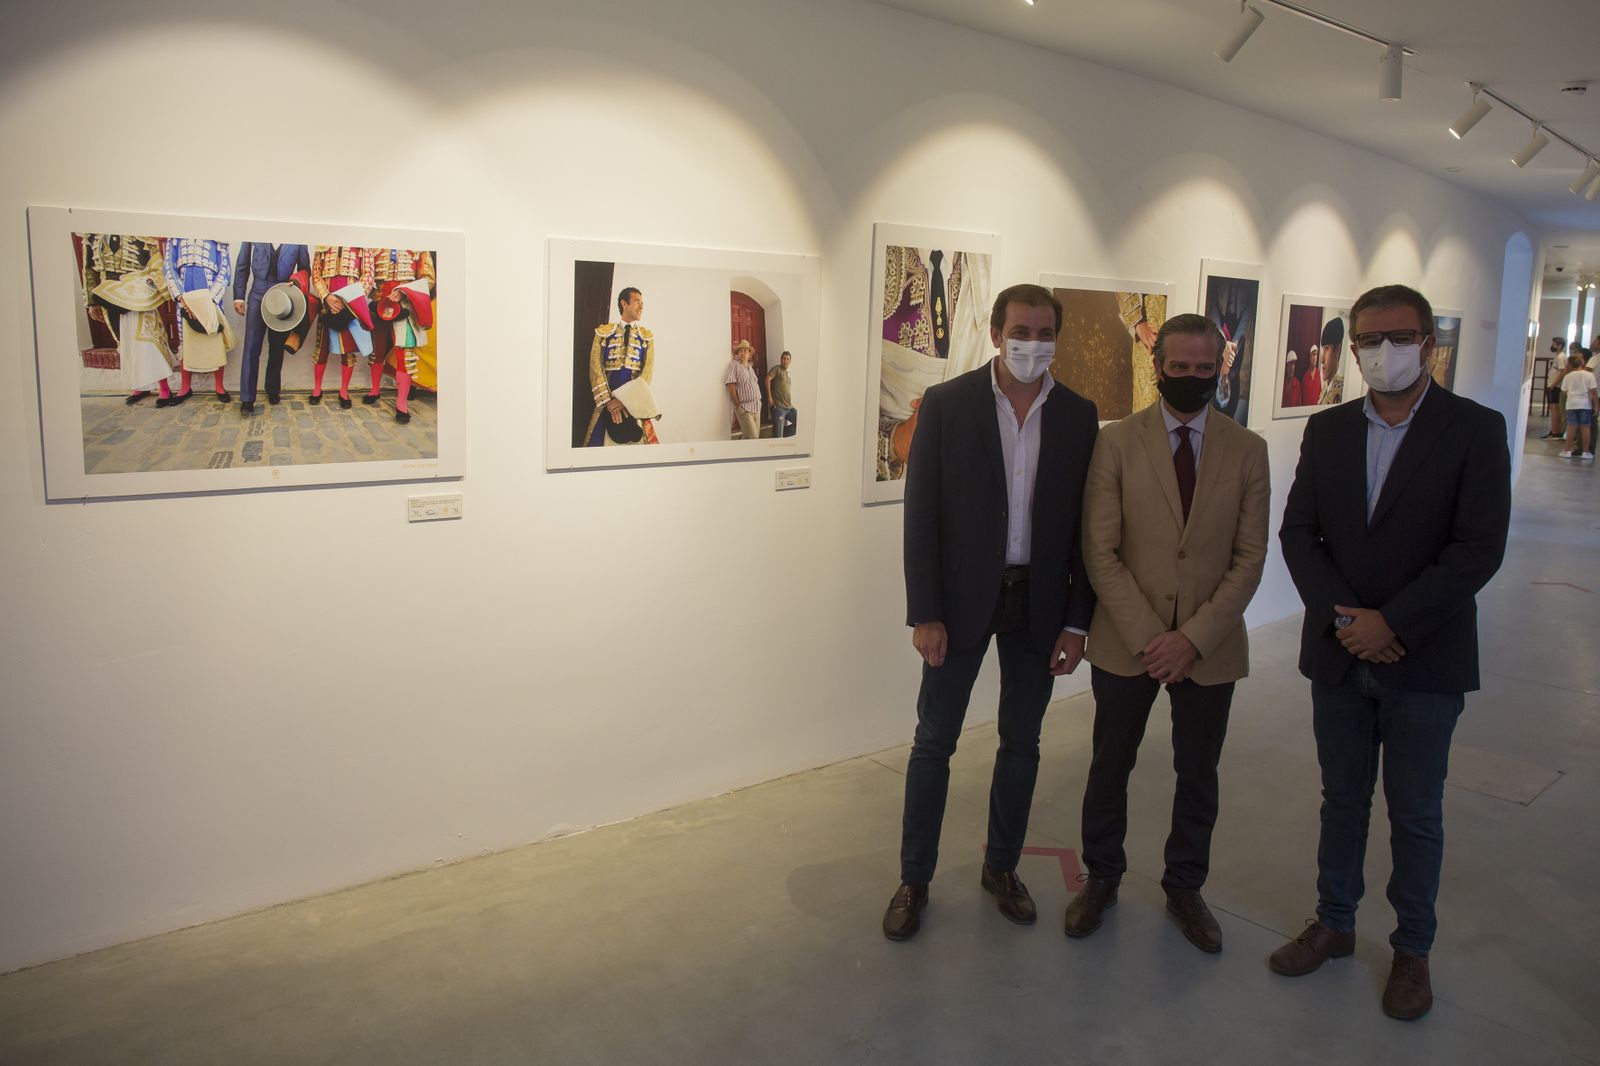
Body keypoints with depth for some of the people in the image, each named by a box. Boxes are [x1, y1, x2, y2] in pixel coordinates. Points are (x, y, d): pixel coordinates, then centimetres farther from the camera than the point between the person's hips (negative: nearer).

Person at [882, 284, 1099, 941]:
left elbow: (1087, 524, 3)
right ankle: (914, 879, 21)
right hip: (962, 598, -2)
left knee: (1021, 742, 13)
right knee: (933, 742, 6)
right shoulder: (946, 403, -7)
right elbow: (921, 513, -7)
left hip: (1039, 602, 3)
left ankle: (1002, 867, 33)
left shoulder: (1078, 416, 1)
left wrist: (1077, 620, -1)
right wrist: (924, 613, -12)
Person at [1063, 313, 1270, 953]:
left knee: (1198, 775, 14)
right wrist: (1147, 636, -14)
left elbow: (1249, 558, -3)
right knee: (1110, 767, 13)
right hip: (1126, 642, -1)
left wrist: (1193, 637, -13)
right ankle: (1101, 878, 33)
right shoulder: (1116, 444, -5)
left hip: (1210, 647, 1)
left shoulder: (1247, 451, 0)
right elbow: (1100, 552, -8)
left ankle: (1185, 887, 35)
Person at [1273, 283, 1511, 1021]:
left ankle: (1412, 949, 27)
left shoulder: (1474, 429, -7)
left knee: (1415, 814, 9)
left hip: (1425, 660, -3)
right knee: (1342, 800, 16)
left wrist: (1393, 623, -17)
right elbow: (1298, 532, 2)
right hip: (1339, 654, 3)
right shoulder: (1326, 430, 5)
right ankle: (1333, 923, 32)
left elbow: (1478, 548, -13)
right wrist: (1340, 616, -11)